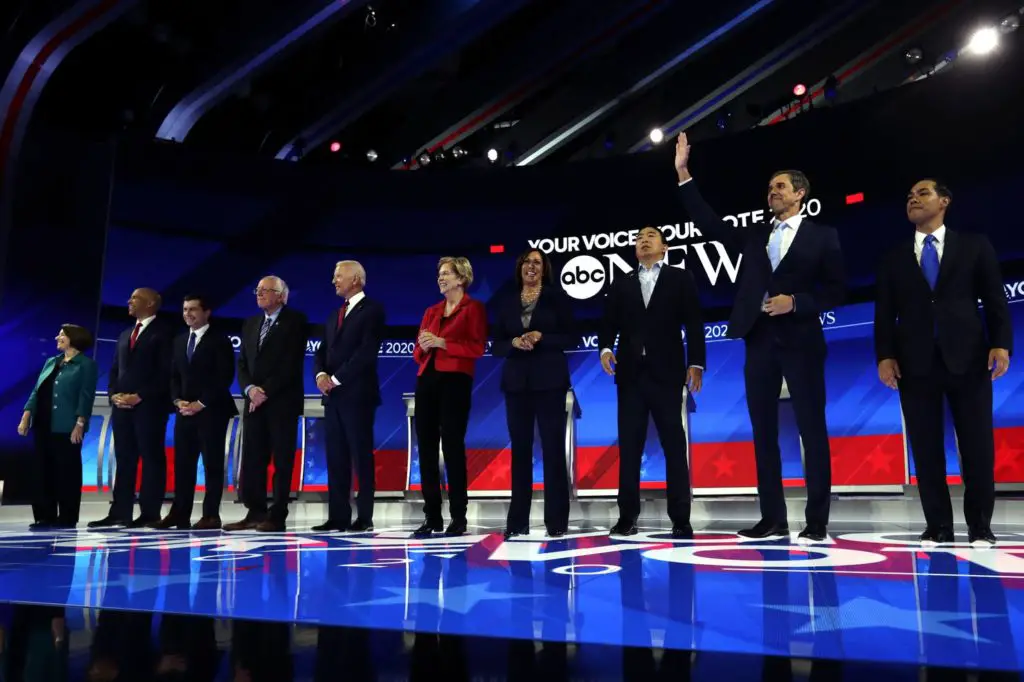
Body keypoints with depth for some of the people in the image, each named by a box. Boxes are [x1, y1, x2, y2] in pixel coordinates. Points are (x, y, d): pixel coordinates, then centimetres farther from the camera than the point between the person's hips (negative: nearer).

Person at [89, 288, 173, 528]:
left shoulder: (163, 333, -1)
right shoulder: (125, 335, 22)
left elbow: (166, 371, -10)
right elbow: (115, 369, 20)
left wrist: (140, 396, -15)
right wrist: (114, 394, 2)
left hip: (149, 405, -7)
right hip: (122, 406, 7)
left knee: (151, 458, -3)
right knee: (124, 459, 8)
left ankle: (150, 513, -1)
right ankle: (120, 512, 12)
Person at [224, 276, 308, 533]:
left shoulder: (295, 321, -2)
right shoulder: (250, 324, 18)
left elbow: (292, 363, -11)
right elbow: (242, 363, 13)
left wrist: (266, 392, -15)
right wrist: (249, 389, -6)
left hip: (282, 402, -6)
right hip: (254, 401, 6)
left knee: (282, 461, -2)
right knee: (252, 459, 5)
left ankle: (277, 516, 3)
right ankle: (255, 512, 13)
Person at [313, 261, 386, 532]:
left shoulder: (372, 310, -4)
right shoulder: (334, 315, 21)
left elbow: (366, 352, -15)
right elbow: (322, 351, 15)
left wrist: (336, 378, -14)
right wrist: (321, 374, -5)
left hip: (357, 394, -7)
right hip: (333, 395, 7)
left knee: (361, 456, -2)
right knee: (336, 458, 7)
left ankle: (364, 517, 3)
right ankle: (338, 516, 13)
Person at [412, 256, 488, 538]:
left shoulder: (473, 308, 1)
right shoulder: (431, 311, 19)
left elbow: (477, 348, -9)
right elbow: (418, 354, 19)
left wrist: (442, 343, -12)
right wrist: (423, 346, -3)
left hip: (455, 381, -6)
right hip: (427, 380, 6)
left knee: (452, 446, -6)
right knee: (426, 447, 4)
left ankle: (458, 517, 3)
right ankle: (432, 516, 12)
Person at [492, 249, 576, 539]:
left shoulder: (556, 298, 4)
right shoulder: (508, 304, 11)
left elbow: (572, 339, -1)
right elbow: (496, 347, 9)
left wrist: (541, 338, -14)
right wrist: (515, 343, -11)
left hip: (549, 382, -3)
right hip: (516, 383, 3)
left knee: (553, 449, -1)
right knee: (520, 450, 5)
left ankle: (556, 521, 5)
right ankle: (517, 521, 10)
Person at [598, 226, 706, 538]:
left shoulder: (680, 278, 10)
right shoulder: (621, 284, 16)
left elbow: (693, 323, 1)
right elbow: (609, 322, 7)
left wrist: (696, 363, -9)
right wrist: (605, 348, -12)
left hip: (666, 372, -2)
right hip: (631, 373, 2)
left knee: (674, 444, 0)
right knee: (629, 445, 2)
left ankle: (680, 518, 5)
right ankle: (627, 516, 7)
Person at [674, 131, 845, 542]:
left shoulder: (822, 236, 6)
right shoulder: (754, 234, 16)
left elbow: (835, 291, 2)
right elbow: (710, 224, 5)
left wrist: (796, 302, -15)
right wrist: (683, 175, 1)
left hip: (801, 342, -4)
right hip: (760, 341, 4)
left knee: (812, 431, -1)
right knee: (764, 432, 5)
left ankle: (817, 522, 6)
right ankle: (773, 519, 13)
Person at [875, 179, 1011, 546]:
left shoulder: (975, 245, 11)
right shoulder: (894, 258, 14)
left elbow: (995, 299, 5)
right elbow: (884, 313, 8)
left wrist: (1001, 343, -8)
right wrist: (884, 355, -4)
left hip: (967, 357, -1)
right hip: (915, 362, 1)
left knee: (978, 445, 2)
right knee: (925, 447, 2)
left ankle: (980, 525, 14)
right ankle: (938, 525, 10)